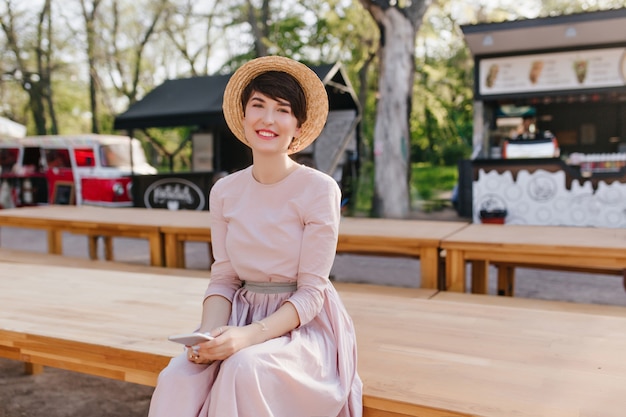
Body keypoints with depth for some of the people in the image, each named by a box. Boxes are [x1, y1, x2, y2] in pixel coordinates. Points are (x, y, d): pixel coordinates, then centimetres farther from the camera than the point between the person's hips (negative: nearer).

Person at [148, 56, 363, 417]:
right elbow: (223, 279, 3)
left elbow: (310, 293, -13)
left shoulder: (319, 189, -13)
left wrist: (249, 336, -26)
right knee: (176, 380, -23)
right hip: (243, 316, 4)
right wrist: (208, 334, -16)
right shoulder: (224, 192, 2)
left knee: (245, 369, -33)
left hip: (302, 324, -3)